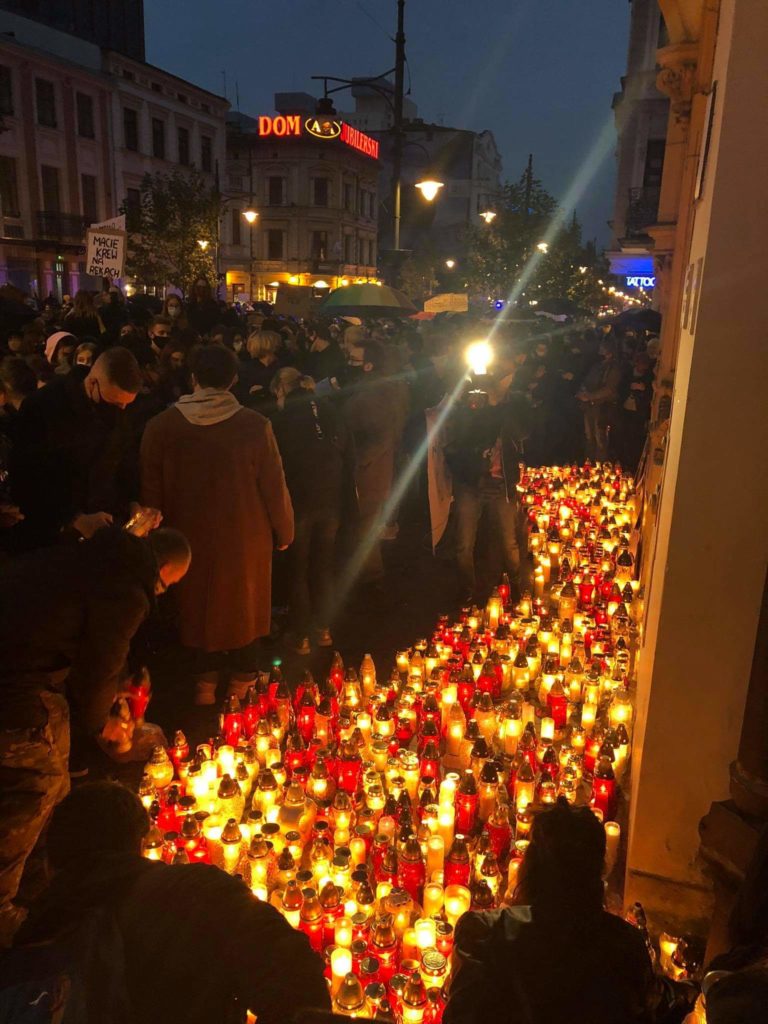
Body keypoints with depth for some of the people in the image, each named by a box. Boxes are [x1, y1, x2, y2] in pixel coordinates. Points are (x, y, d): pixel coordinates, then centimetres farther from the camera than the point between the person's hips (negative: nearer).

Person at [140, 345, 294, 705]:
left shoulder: (160, 427, -11)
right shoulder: (254, 426, -17)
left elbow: (151, 491, -4)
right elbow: (274, 487, -10)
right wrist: (283, 532, 4)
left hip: (191, 537, 1)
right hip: (245, 537, -1)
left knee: (199, 604, 22)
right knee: (243, 604, 20)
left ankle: (206, 681, 31)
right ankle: (241, 679, 32)